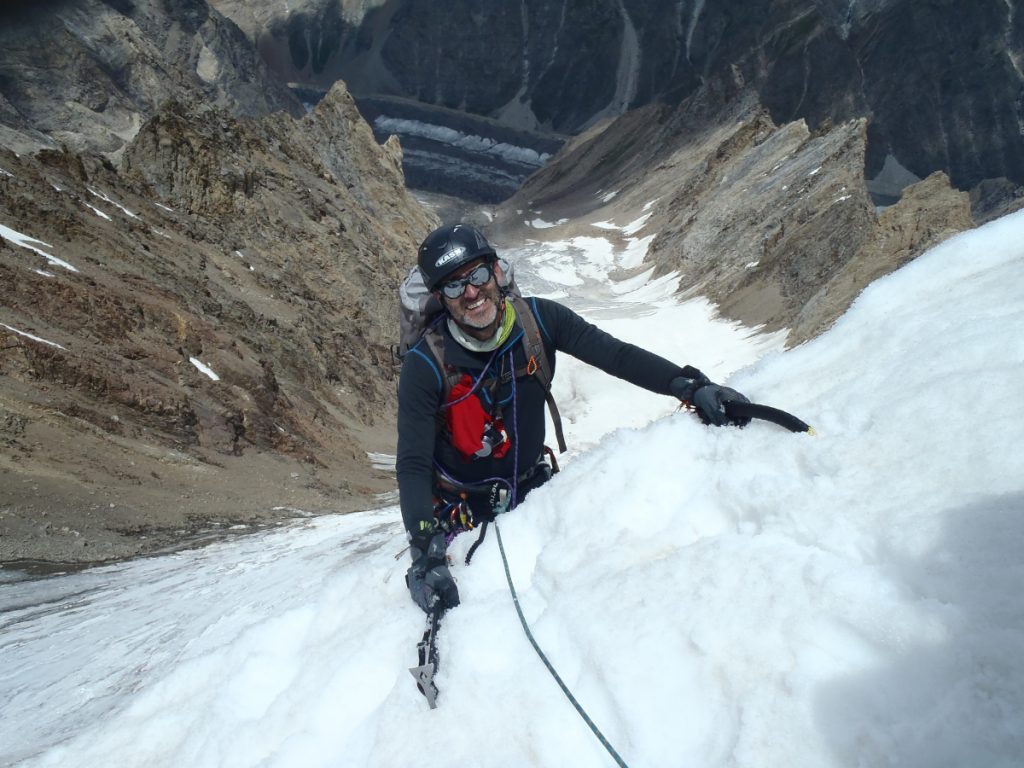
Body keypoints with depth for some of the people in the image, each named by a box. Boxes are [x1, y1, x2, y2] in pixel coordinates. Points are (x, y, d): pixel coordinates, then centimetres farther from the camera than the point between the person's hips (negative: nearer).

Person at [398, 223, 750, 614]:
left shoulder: (538, 319, -15)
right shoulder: (426, 365, -24)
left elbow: (616, 355, -18)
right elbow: (413, 463, -25)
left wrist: (693, 387, -32)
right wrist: (424, 548, -38)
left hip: (533, 488, 3)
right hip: (463, 509, -3)